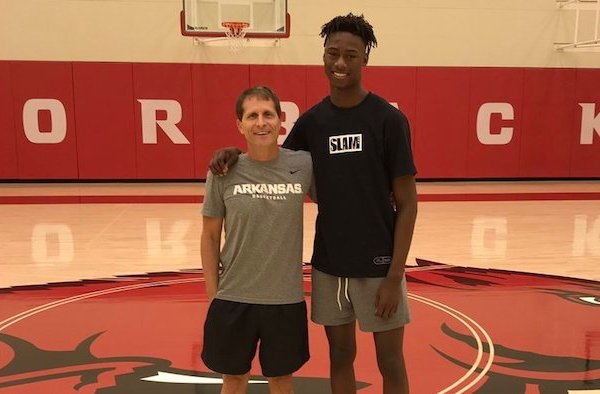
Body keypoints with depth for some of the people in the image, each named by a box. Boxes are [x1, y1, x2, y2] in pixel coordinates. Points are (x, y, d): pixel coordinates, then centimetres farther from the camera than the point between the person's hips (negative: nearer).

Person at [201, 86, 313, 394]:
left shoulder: (303, 165, -8)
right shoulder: (224, 172, -9)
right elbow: (210, 236, 1)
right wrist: (212, 292, 1)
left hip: (286, 298, 1)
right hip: (233, 298, 0)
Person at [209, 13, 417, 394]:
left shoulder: (389, 119, -10)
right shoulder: (312, 121, 2)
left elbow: (407, 203, -9)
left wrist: (395, 275, -13)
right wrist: (235, 154, -6)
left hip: (376, 264, -3)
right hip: (328, 265, 4)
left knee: (390, 361, 10)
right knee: (340, 356, 16)